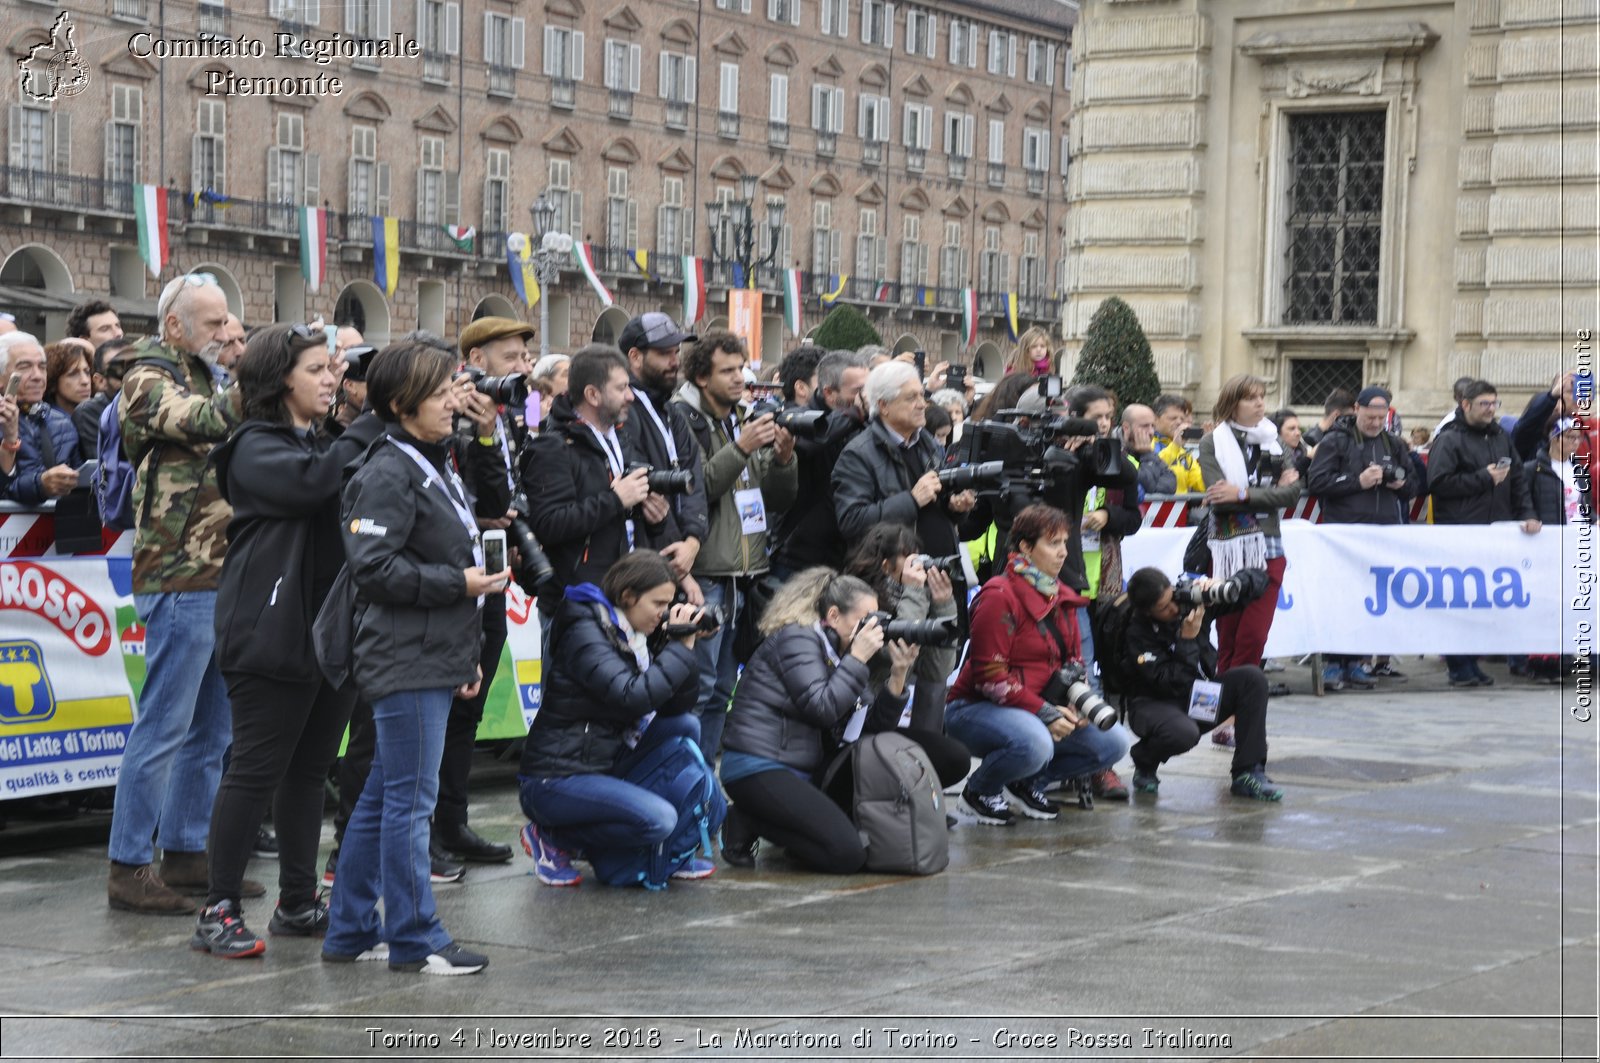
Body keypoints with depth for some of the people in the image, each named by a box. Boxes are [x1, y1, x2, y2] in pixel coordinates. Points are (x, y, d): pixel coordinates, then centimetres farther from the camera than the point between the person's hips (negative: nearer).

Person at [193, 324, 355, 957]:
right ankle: (219, 912, -3)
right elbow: (308, 483, -25)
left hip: (330, 628, 8)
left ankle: (298, 903, 18)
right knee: (255, 769, -7)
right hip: (273, 635, -8)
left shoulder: (324, 444, 21)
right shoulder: (256, 448, -6)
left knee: (309, 769, 11)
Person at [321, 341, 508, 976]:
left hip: (434, 658, 10)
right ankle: (413, 940, 2)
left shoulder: (435, 467, 18)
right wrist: (459, 583, -16)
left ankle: (351, 931, 20)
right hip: (405, 661, -10)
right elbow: (373, 566, -21)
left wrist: (466, 655, 21)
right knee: (410, 801, -4)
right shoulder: (389, 473, -14)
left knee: (382, 799, 14)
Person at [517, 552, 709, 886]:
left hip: (605, 763, 10)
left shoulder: (634, 636, 11)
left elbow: (676, 706, 7)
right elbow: (633, 697, -30)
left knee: (686, 726, 4)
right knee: (659, 819, -25)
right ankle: (550, 838, -5)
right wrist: (680, 647, -20)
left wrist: (684, 646, -5)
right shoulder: (584, 632, -17)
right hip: (554, 780, -9)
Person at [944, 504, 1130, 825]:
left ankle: (1028, 782, 11)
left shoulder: (1062, 597, 10)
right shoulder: (999, 597, -17)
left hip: (1040, 709, 8)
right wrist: (1045, 713, -22)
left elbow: (1073, 660, 16)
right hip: (978, 708, -8)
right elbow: (990, 676, -20)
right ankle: (977, 792, -8)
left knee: (1113, 744, -6)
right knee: (1035, 744, -38)